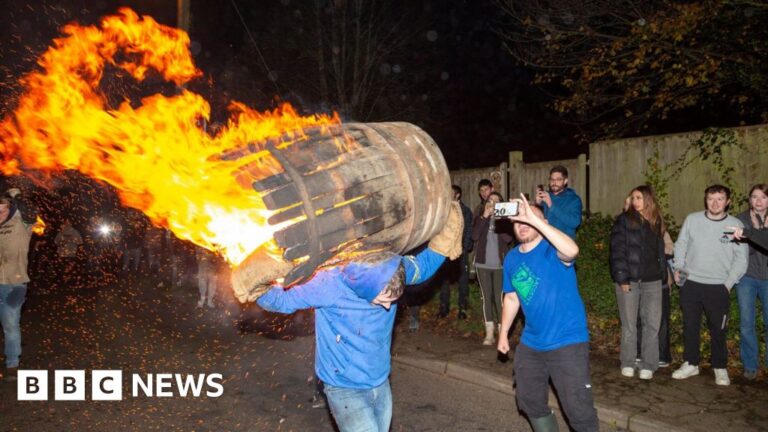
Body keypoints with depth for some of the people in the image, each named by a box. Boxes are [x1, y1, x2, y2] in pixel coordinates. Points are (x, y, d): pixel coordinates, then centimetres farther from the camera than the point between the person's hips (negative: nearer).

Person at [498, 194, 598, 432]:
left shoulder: (552, 249, -14)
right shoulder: (511, 258, 4)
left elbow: (572, 250, -39)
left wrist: (534, 219, -39)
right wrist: (503, 333, 15)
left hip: (567, 343, -6)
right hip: (530, 344, 7)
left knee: (578, 410, -5)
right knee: (529, 401, 20)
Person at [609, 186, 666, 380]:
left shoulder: (656, 222, 11)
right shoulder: (624, 220, -2)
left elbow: (660, 251, 15)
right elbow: (617, 250, -8)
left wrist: (663, 274, 6)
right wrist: (621, 277, -14)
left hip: (652, 281, 4)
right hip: (629, 280, -4)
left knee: (652, 324, 2)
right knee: (629, 325, 4)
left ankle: (648, 365, 12)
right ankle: (627, 363, 16)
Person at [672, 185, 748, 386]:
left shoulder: (735, 225, -3)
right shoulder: (692, 219, 1)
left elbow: (741, 258, 0)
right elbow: (681, 245, 10)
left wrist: (729, 283, -6)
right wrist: (679, 267, -2)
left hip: (718, 287, -2)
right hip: (690, 284, 2)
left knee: (718, 329, 5)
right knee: (690, 326, 10)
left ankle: (720, 368, 21)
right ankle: (691, 364, 24)